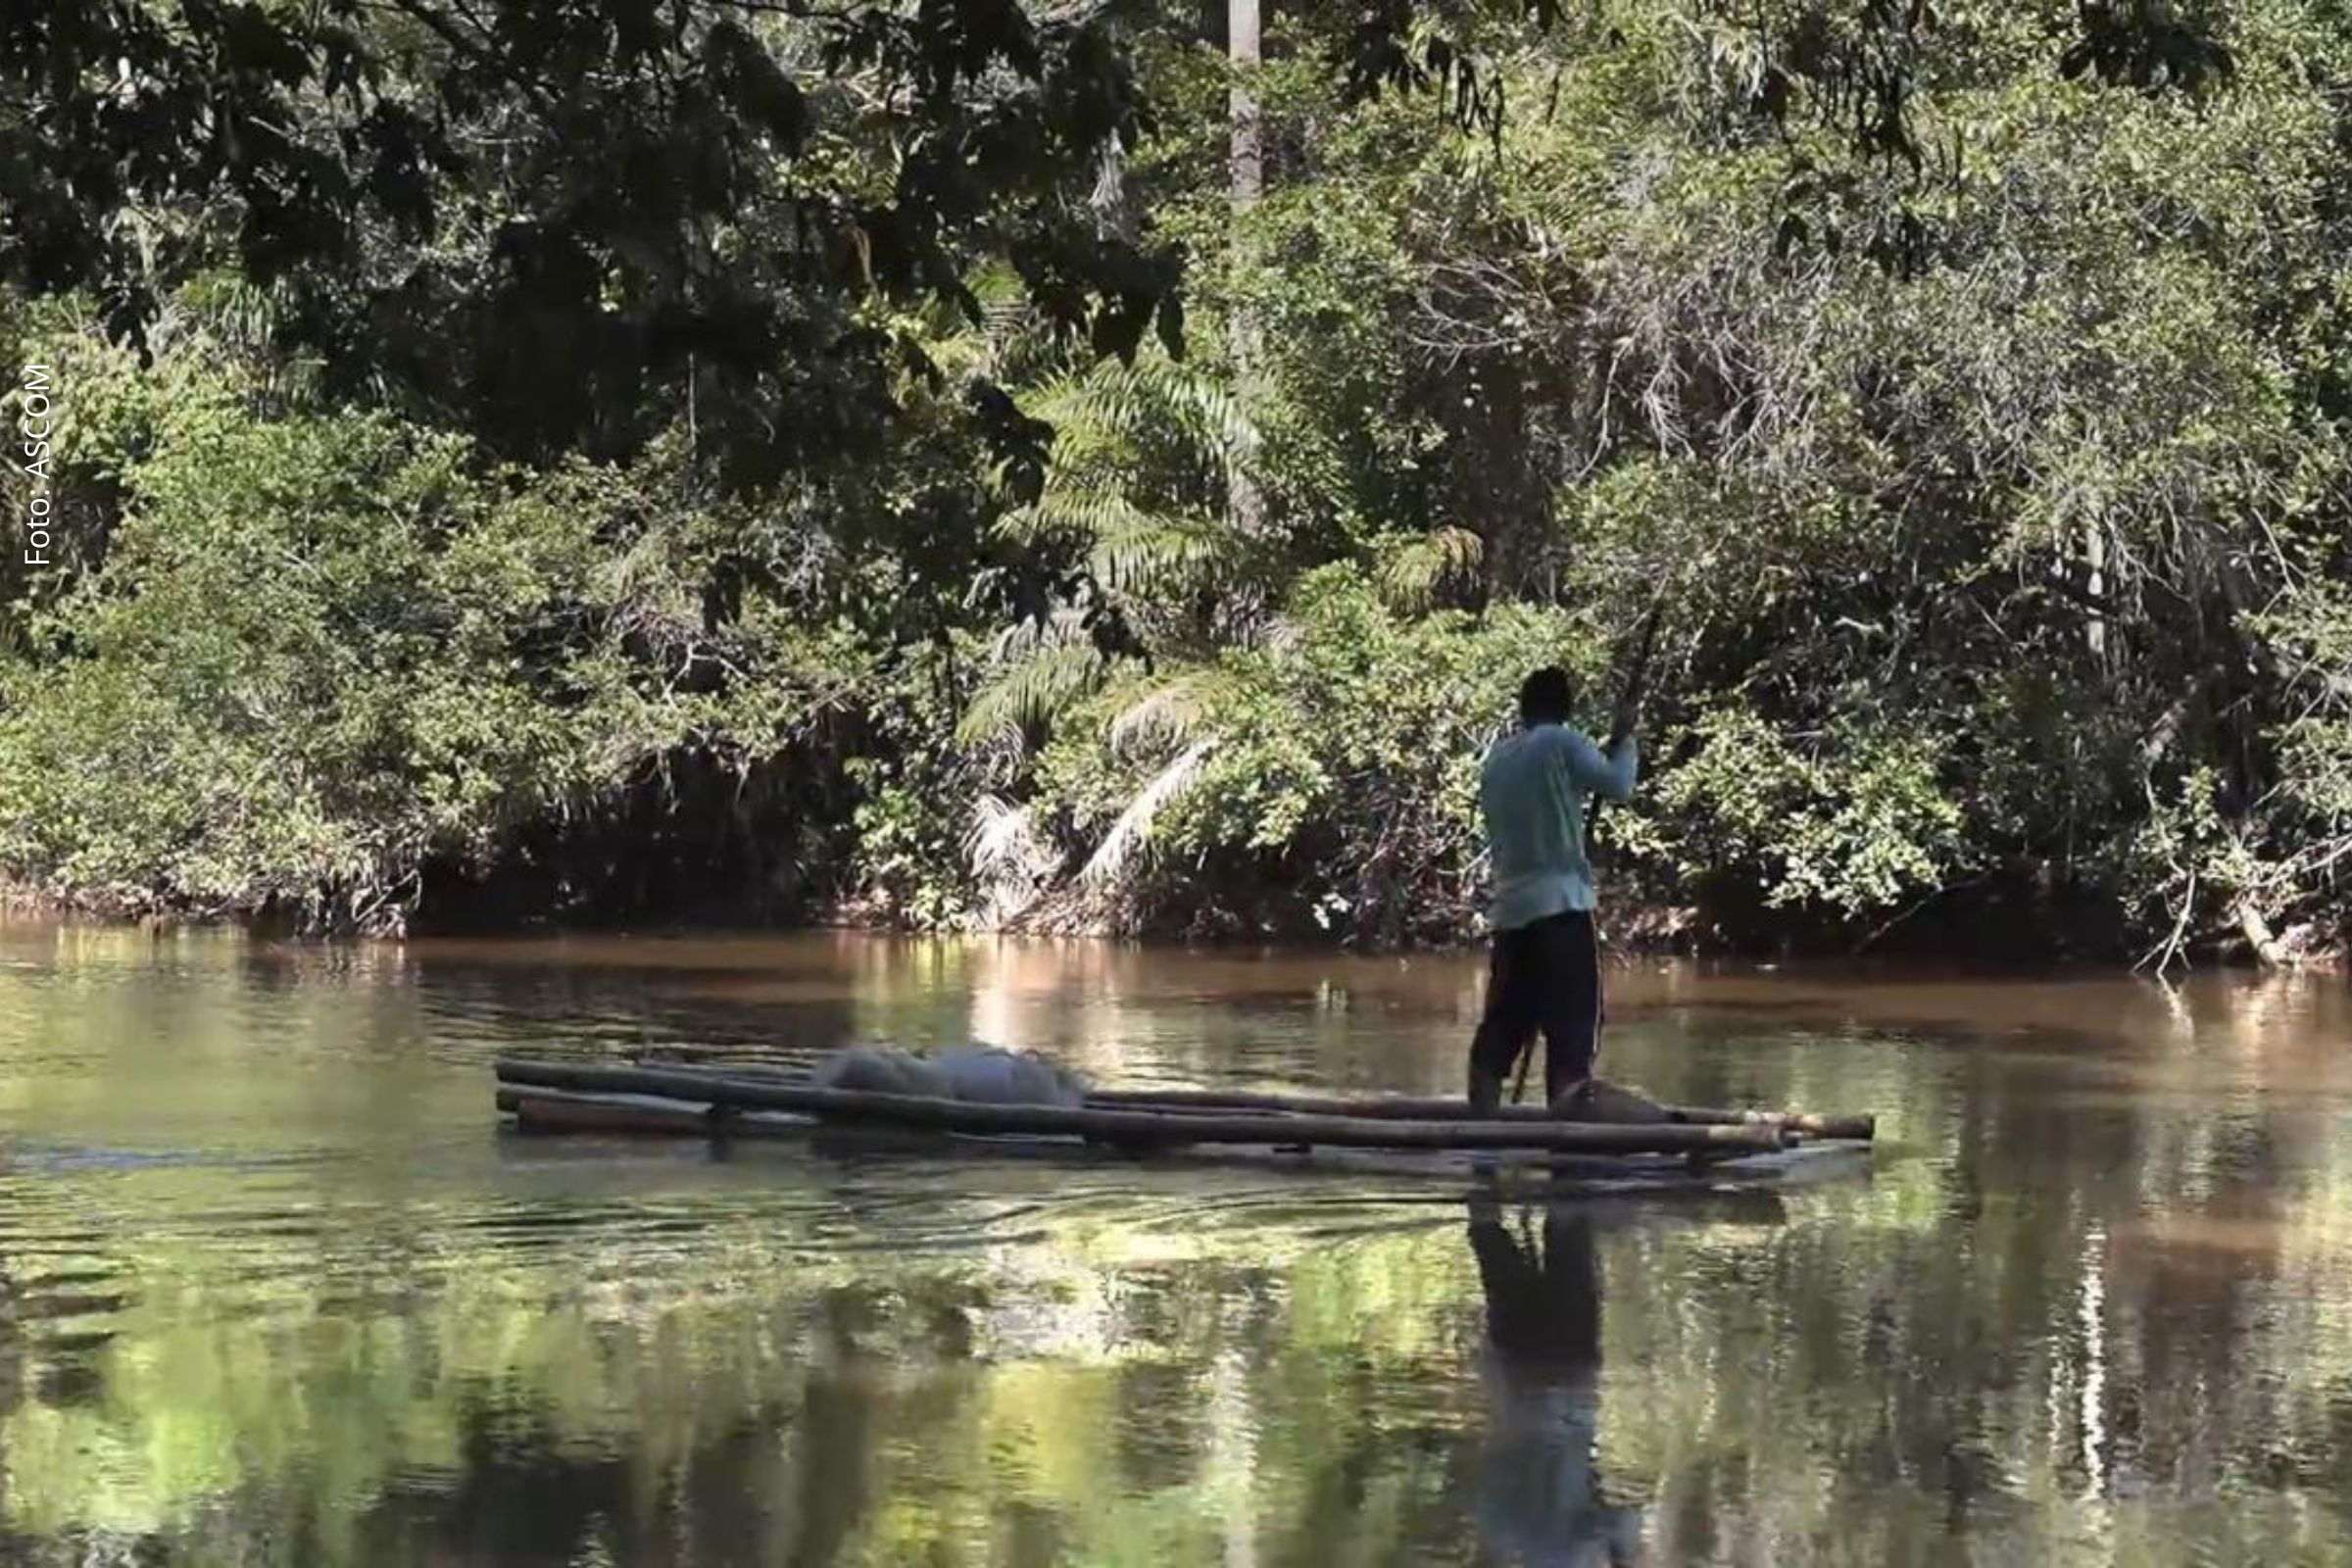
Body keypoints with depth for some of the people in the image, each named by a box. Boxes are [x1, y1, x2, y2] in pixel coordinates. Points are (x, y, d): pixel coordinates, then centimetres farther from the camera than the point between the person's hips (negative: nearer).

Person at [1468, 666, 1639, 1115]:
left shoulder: (1497, 758, 14)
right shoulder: (1561, 743, -5)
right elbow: (1618, 785, -6)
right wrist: (1624, 737, 8)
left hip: (1509, 908, 6)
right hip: (1560, 905, -6)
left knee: (1501, 1026, 7)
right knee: (1572, 1025, -7)